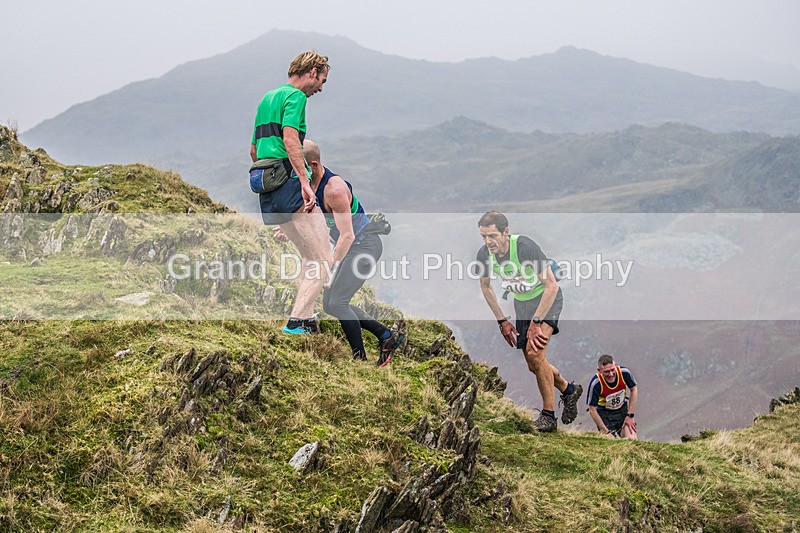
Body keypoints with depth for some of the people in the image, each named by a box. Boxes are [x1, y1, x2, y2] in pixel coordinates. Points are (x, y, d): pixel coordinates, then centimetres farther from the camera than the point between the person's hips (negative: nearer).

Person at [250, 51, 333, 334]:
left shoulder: (267, 98, 23)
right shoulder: (295, 96, -5)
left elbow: (254, 151, 29)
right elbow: (290, 138, -22)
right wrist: (304, 181, -29)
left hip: (267, 193, 10)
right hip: (290, 185, -10)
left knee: (309, 256, 19)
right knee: (322, 260, -8)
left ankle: (305, 317, 16)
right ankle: (297, 322, -14)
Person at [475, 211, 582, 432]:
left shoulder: (525, 247, -32)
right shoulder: (484, 254, -15)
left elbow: (552, 285, -29)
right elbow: (485, 286, 6)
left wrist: (536, 322, -30)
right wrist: (502, 321, 3)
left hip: (547, 299, -6)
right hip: (521, 302, 6)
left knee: (534, 352, -24)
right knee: (533, 365, 9)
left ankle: (548, 415, -13)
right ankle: (569, 390, 37)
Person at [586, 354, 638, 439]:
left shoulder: (624, 372, -21)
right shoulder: (595, 383, -28)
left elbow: (634, 390, -1)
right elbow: (592, 410, -18)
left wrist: (630, 416, -4)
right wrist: (606, 432, -17)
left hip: (623, 410, 2)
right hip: (604, 414, -2)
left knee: (632, 440, -15)